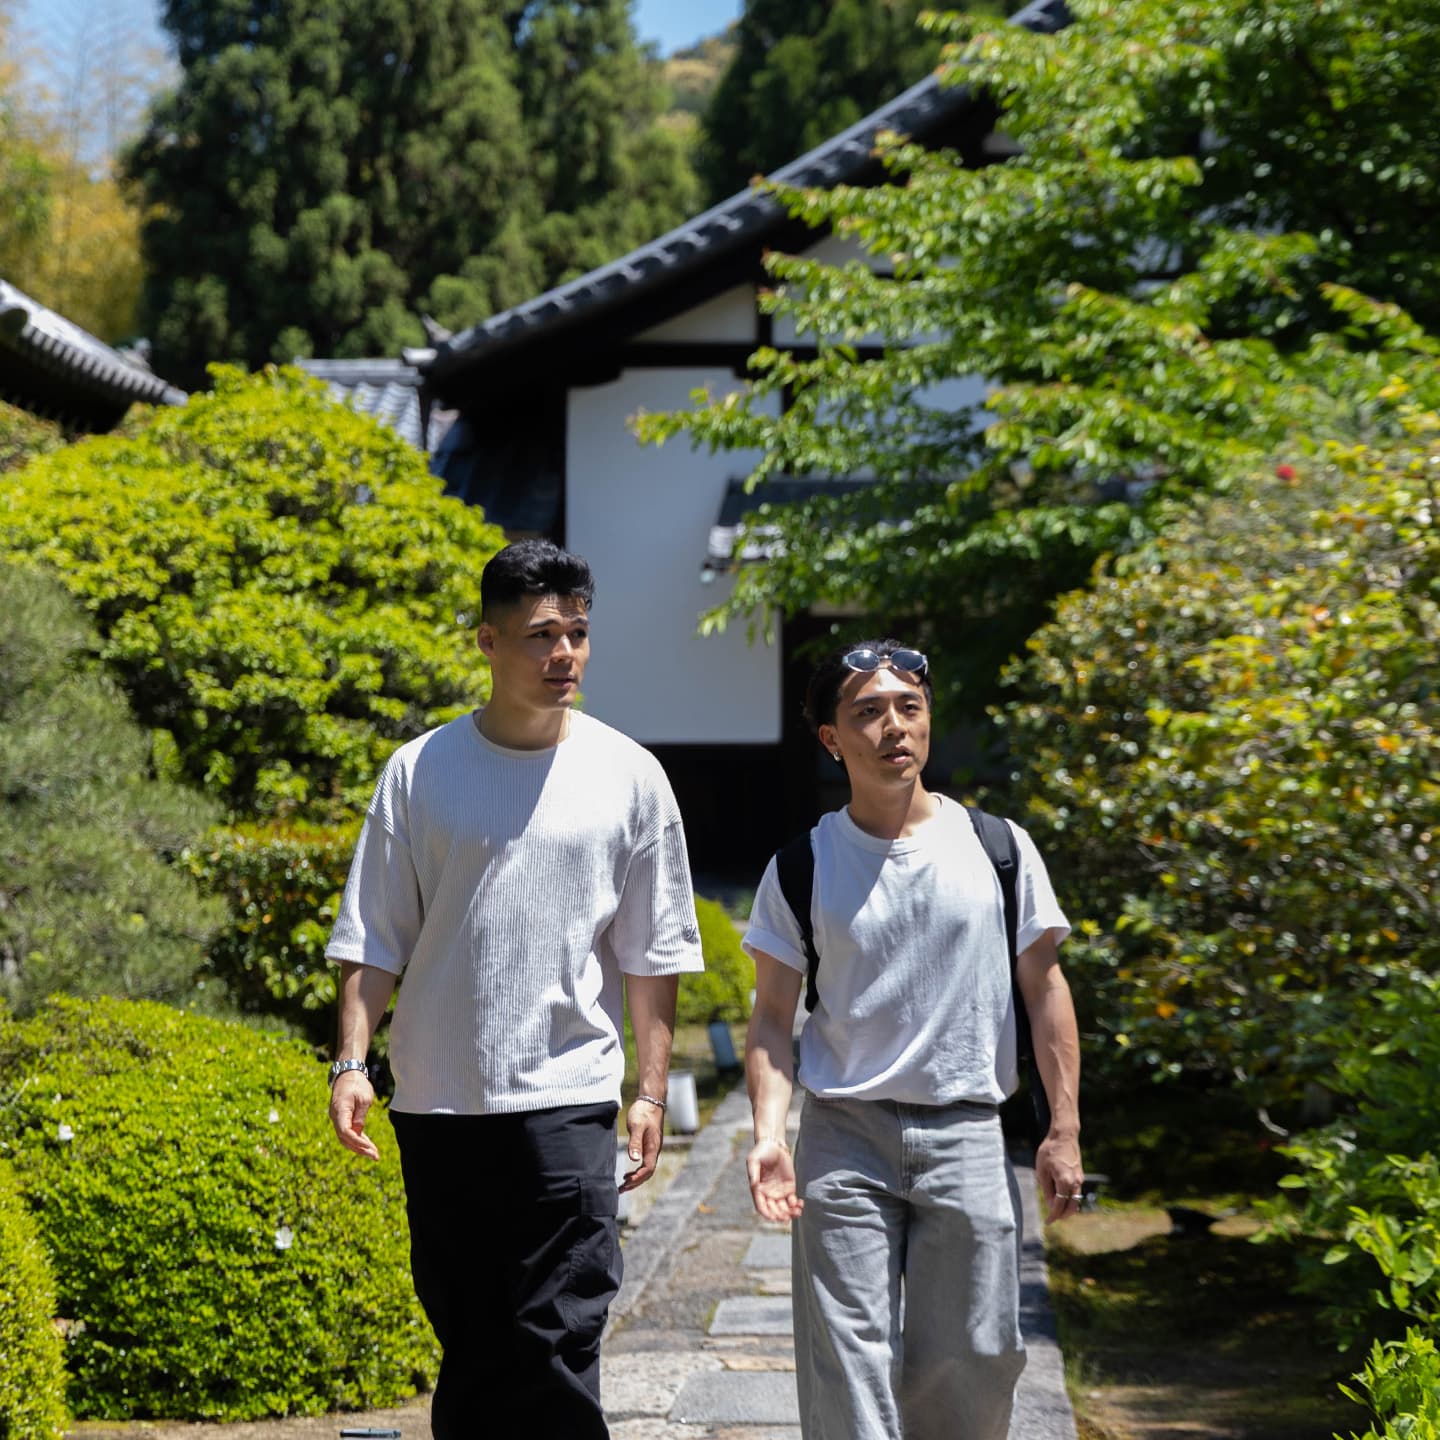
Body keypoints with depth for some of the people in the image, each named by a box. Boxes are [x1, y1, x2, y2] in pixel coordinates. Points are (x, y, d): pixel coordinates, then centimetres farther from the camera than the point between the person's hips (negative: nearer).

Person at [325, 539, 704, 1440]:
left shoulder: (628, 776, 2)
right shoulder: (420, 772, 3)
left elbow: (653, 955, 5)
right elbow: (374, 938, 6)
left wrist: (652, 1093, 2)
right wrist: (351, 1062, -4)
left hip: (567, 1102, -2)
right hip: (438, 1101, 2)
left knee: (559, 1343, -7)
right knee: (466, 1341, 10)